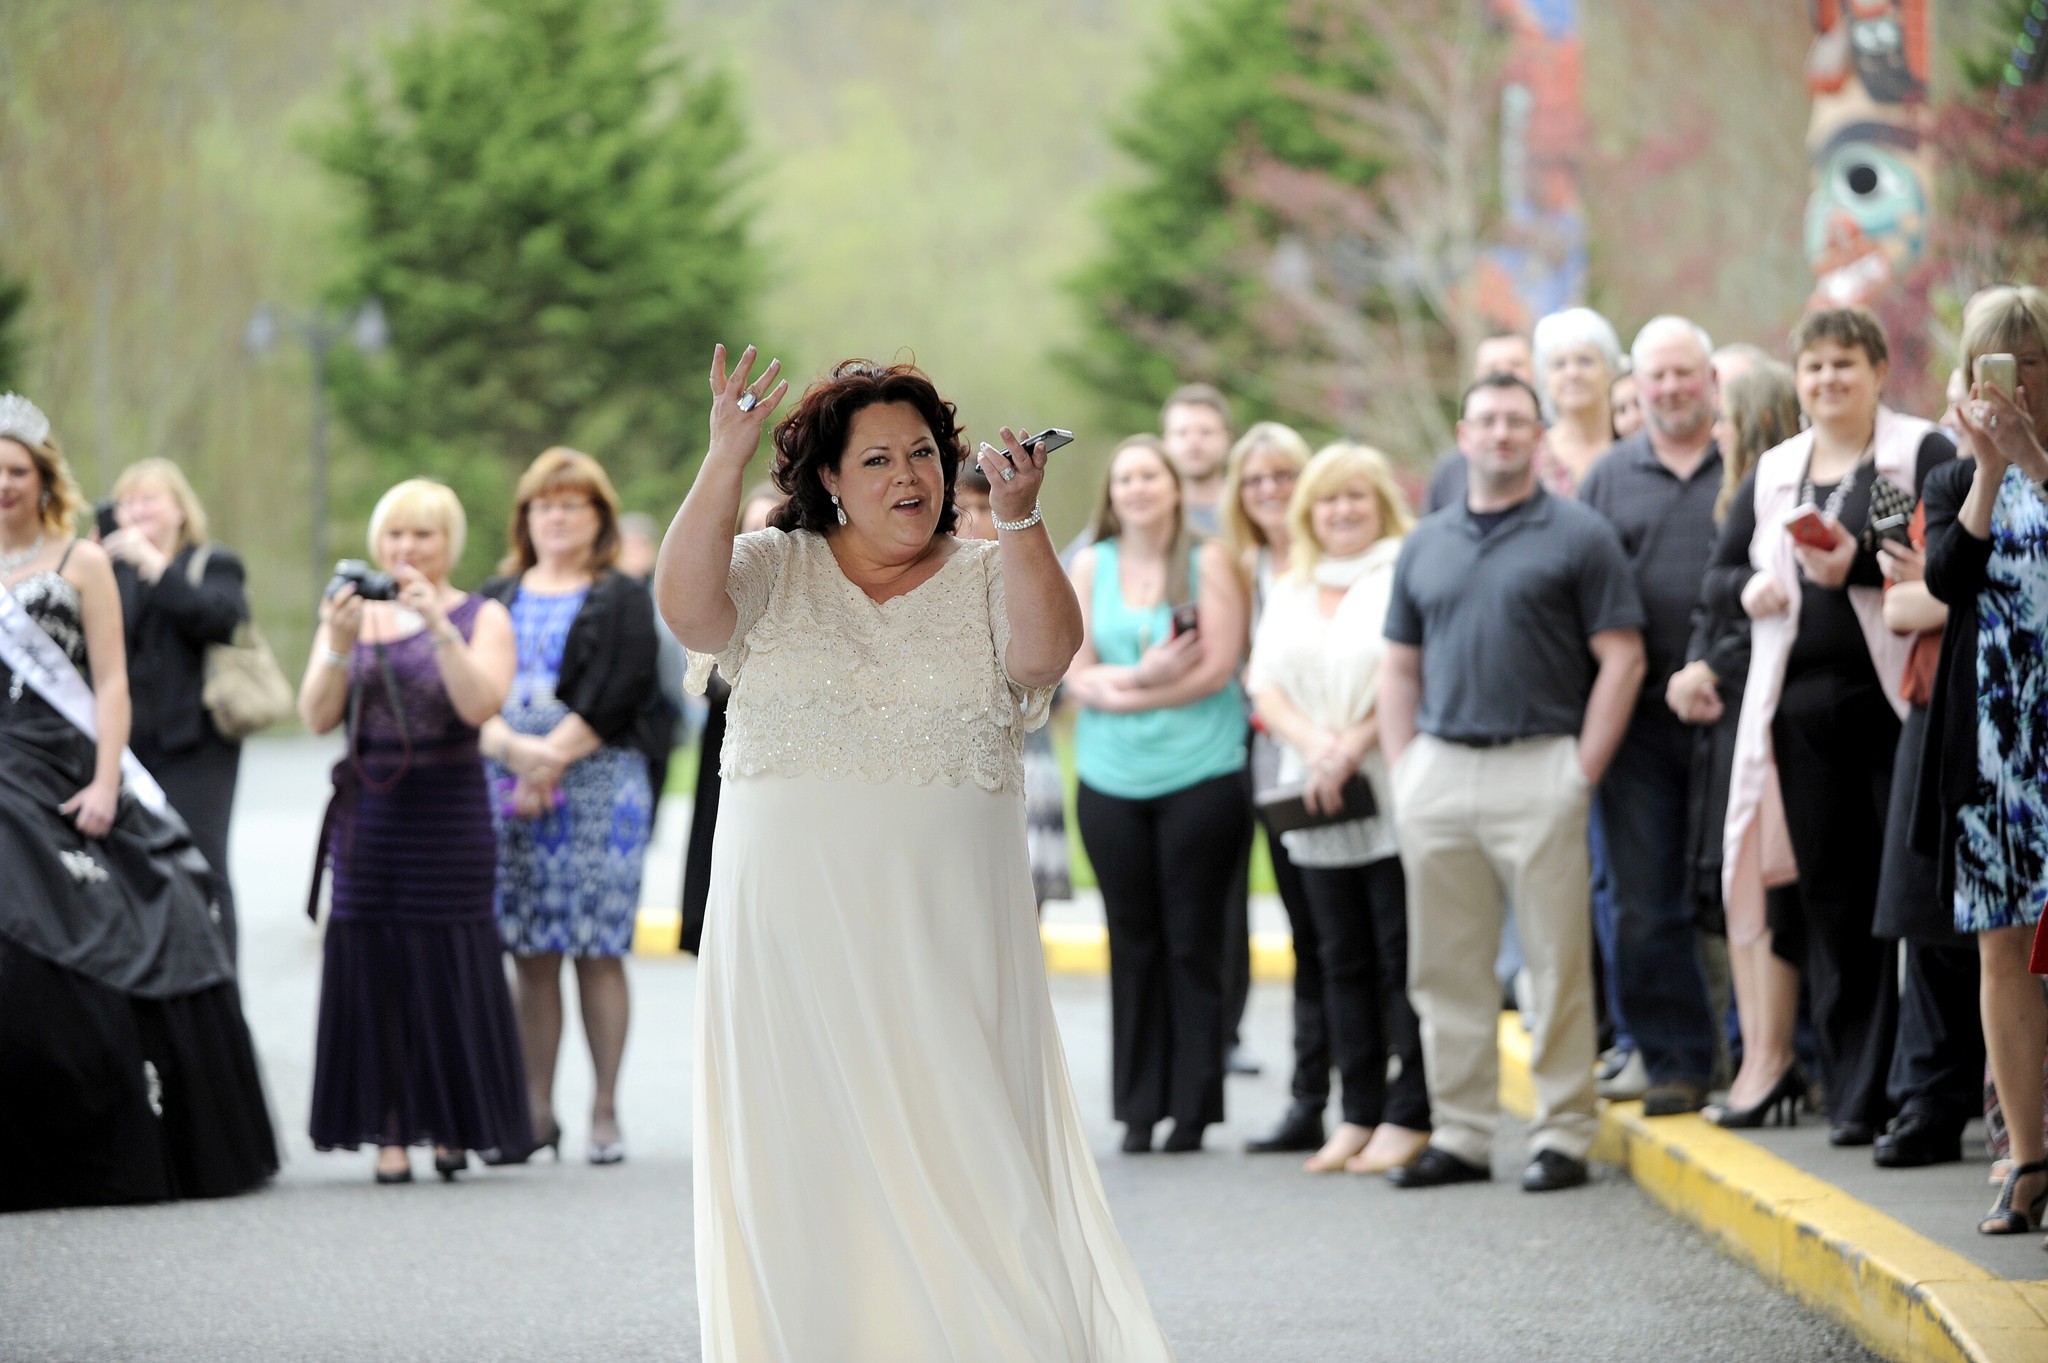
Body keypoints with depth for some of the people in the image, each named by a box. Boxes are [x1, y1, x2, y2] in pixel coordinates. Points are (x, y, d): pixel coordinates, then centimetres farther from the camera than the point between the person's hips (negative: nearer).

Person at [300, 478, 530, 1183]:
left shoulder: (482, 617, 4)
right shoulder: (352, 614, 11)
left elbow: (480, 704, -12)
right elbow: (317, 716, 1)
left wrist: (438, 624, -19)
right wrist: (339, 644, -14)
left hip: (450, 814, -2)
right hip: (367, 814, 2)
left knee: (446, 971, -3)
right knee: (373, 969, -2)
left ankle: (450, 1129, 6)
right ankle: (388, 1132, -1)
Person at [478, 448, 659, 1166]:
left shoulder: (622, 601, 7)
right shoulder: (497, 599, 17)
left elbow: (621, 692, -7)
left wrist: (549, 756, -13)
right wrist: (511, 747, -14)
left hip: (597, 785, -3)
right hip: (505, 790, 3)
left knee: (598, 951, -5)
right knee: (531, 957, 1)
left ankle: (605, 1111, -2)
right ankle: (537, 1110, 5)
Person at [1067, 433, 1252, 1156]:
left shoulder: (1208, 561, 1)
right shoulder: (1090, 567, 10)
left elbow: (1217, 668, -9)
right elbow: (1077, 674, 3)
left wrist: (1119, 689, -8)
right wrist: (1147, 676, -16)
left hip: (1201, 777, -3)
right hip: (1111, 780, 3)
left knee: (1194, 945, -1)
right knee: (1133, 946, 4)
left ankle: (1193, 1107, 3)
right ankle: (1139, 1108, 9)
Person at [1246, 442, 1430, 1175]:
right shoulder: (1290, 592, 18)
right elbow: (1265, 682, 9)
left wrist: (1356, 743, -16)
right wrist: (1313, 742, -8)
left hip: (1396, 800, -6)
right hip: (1319, 810, 6)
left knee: (1403, 958, -5)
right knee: (1342, 961, 8)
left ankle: (1408, 1115, -2)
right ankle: (1359, 1114, 13)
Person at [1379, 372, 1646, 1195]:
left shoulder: (1578, 537, 1)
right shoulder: (1426, 545, 16)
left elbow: (1622, 660, -3)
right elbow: (1400, 667, 19)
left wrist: (1583, 771, -10)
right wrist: (1402, 767, 7)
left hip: (1537, 766, -5)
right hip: (1437, 770, 5)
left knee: (1557, 964, -3)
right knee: (1446, 970, 7)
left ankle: (1562, 1135, 2)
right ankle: (1461, 1135, 13)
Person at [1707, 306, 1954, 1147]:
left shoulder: (1922, 453, 0)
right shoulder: (1774, 474, 17)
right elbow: (1716, 574, 19)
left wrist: (1862, 566, -21)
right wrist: (1747, 589, -2)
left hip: (1893, 698, -5)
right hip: (1802, 706, 5)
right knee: (1830, 899, 6)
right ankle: (1851, 1088, 12)